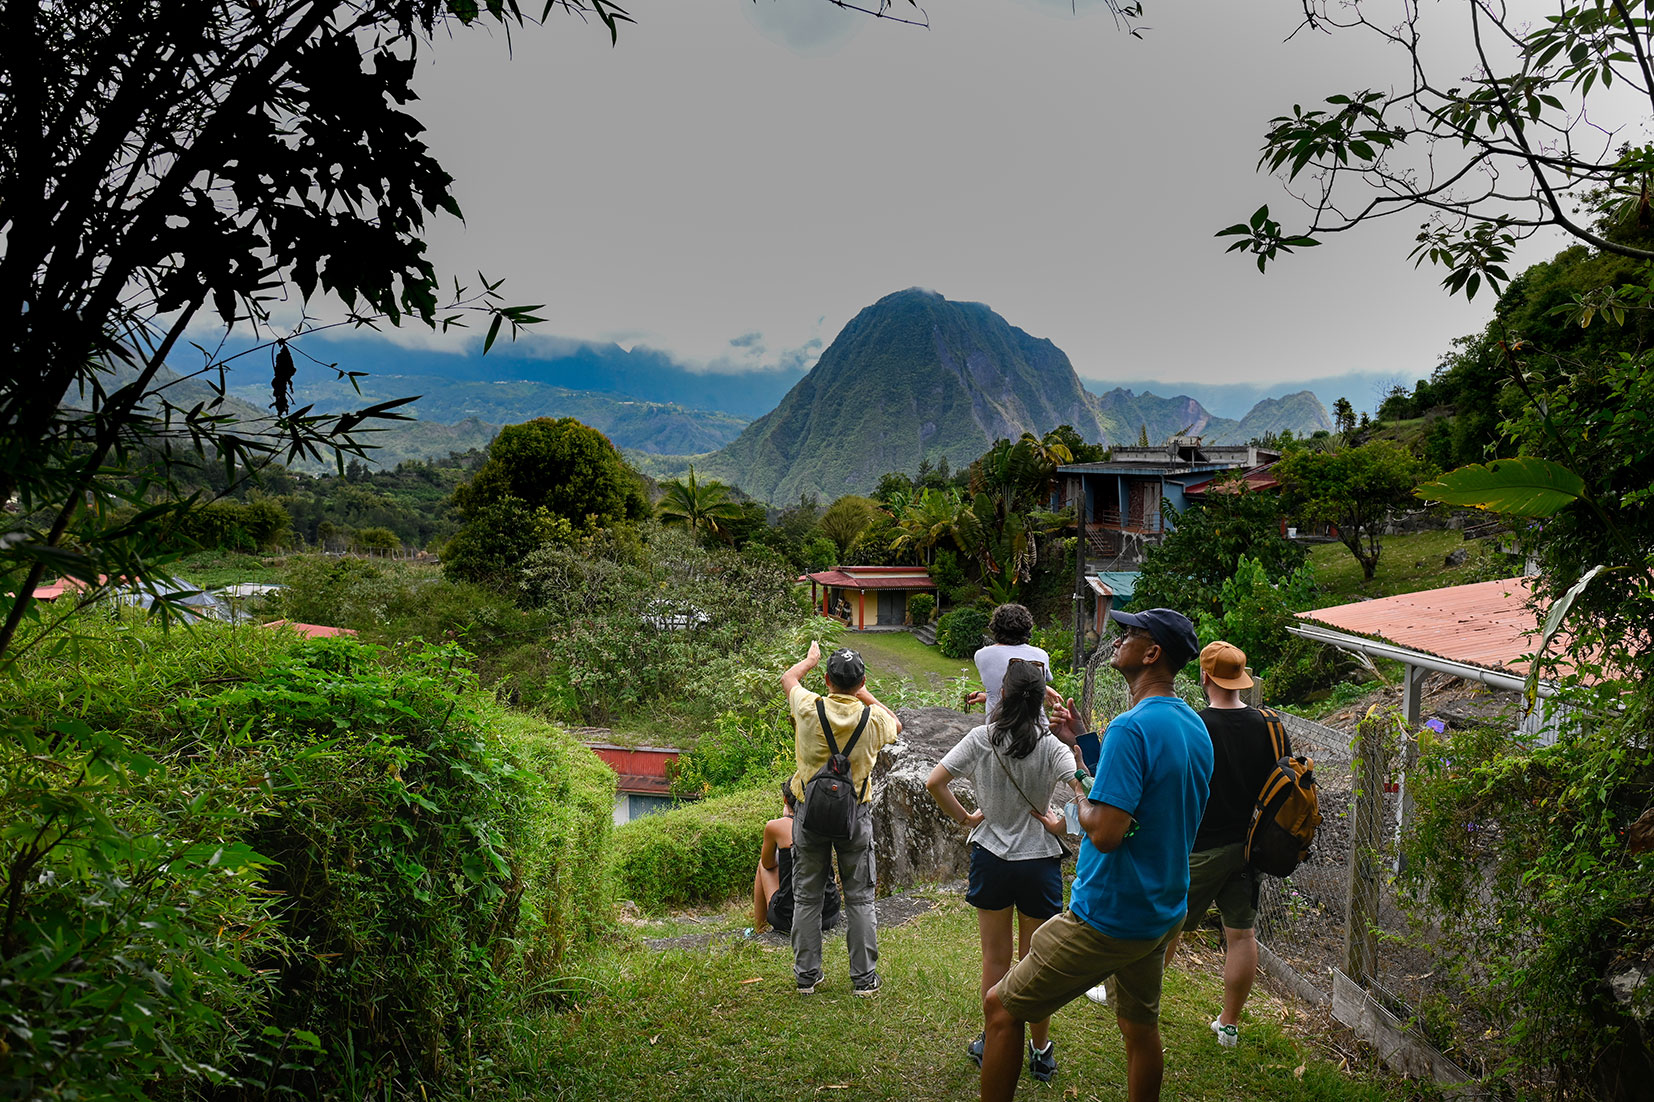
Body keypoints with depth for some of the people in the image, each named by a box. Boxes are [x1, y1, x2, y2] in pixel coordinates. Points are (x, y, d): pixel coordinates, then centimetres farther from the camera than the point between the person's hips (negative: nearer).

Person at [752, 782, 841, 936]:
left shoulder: (775, 826, -7)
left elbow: (768, 864, 13)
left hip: (789, 919, -3)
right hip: (830, 917, 3)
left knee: (763, 864, 24)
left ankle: (758, 929, 31)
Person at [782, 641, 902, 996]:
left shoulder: (810, 709, -12)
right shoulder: (872, 718, -11)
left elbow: (788, 677, 12)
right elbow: (896, 725, 16)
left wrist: (811, 658, 29)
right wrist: (865, 695, 19)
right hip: (855, 816, 0)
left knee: (807, 898, 12)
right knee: (860, 899, 10)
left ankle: (806, 976, 19)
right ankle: (864, 977, 15)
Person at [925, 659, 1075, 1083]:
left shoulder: (981, 738, -8)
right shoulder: (1050, 746, -12)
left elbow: (933, 782, -11)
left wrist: (964, 817, 0)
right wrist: (1062, 824, -8)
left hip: (991, 857, 1)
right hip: (1039, 860, -1)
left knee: (995, 959, 16)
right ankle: (1041, 1052, 25)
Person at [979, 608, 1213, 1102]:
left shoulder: (1132, 727, -24)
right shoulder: (1195, 727, 5)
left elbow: (1105, 832, -29)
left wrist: (1078, 780, -11)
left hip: (1108, 915, -9)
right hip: (1164, 911, 9)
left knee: (1001, 1007, 2)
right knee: (1140, 1026, 22)